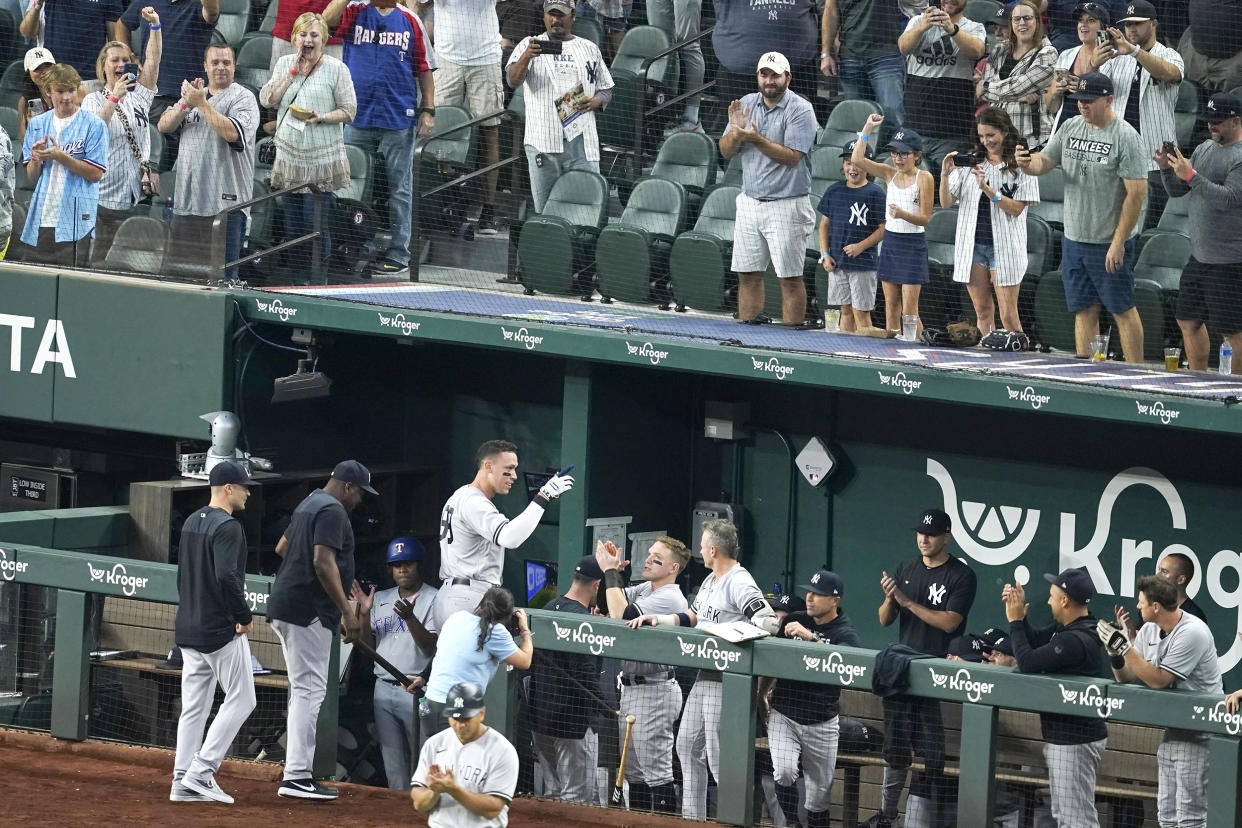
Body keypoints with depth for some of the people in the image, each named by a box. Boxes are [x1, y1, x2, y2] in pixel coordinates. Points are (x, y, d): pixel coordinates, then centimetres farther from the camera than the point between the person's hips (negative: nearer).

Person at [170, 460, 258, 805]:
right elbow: (226, 576, -26)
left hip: (189, 630, 9)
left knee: (194, 707, 10)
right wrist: (245, 616, -16)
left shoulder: (191, 522, 13)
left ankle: (183, 782, 7)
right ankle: (201, 771, -7)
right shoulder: (227, 527, -15)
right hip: (222, 631, -9)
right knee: (240, 700, 0)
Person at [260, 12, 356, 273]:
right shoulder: (284, 64, 11)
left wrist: (321, 118, -20)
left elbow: (349, 111, -3)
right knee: (293, 226, 8)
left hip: (322, 160, -4)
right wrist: (293, 71, -5)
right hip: (289, 156, 4)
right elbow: (267, 99, 0)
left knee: (317, 228, -8)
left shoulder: (336, 69, -2)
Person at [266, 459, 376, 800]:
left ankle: (297, 774, 15)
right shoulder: (332, 511, -11)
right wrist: (347, 611, -21)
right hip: (308, 611, -11)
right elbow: (323, 561, -21)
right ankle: (297, 777, -17)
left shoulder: (308, 505, 20)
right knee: (310, 689, -12)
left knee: (303, 690, 14)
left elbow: (282, 548, 32)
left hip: (284, 606, 11)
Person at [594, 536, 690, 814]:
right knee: (634, 770, 15)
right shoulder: (644, 589, 13)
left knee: (656, 770, -8)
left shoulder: (670, 599, -17)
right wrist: (613, 568, 2)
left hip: (654, 692, -10)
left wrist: (610, 571, -16)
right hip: (630, 687, 10)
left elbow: (621, 615, -24)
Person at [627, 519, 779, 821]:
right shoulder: (710, 581, 16)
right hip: (704, 677, 11)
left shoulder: (739, 584, -16)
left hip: (727, 680, -11)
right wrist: (656, 619, 9)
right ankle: (691, 817, 24)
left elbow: (769, 623, -25)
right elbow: (690, 618, 23)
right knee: (688, 745, 15)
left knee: (718, 757, -10)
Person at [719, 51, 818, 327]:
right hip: (750, 203, 5)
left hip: (786, 207, -5)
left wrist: (756, 138, -25)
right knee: (747, 274, 5)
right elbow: (726, 151, 7)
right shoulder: (747, 105, 9)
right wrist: (736, 132, -14)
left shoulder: (801, 110, -8)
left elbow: (791, 157, -17)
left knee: (790, 277, -4)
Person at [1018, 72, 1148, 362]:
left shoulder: (1125, 137, -14)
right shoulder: (1071, 128, 7)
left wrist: (1118, 243, -19)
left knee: (1122, 310, 0)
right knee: (1084, 310, 10)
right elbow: (1044, 161, 10)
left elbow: (1137, 193, -17)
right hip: (1074, 239, 6)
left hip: (1110, 243, -6)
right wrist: (1028, 163, -17)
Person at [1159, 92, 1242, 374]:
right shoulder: (1205, 148, 14)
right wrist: (1167, 168, -4)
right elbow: (1176, 190, 16)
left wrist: (1191, 175, -26)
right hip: (1199, 255, 9)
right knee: (1188, 321, 13)